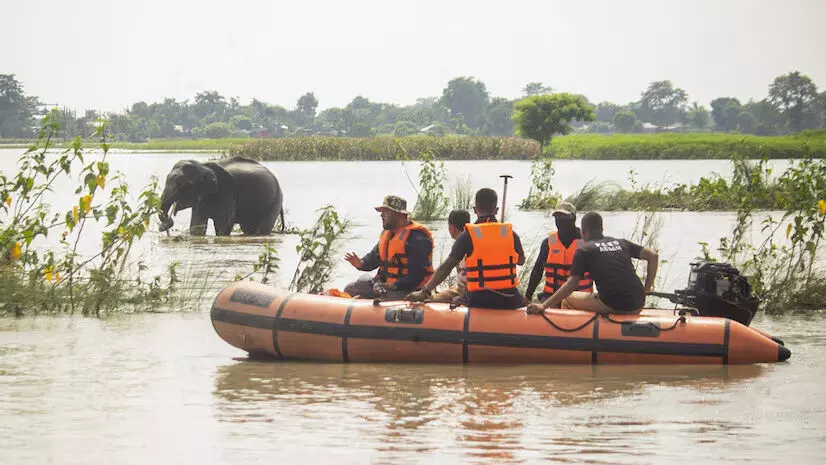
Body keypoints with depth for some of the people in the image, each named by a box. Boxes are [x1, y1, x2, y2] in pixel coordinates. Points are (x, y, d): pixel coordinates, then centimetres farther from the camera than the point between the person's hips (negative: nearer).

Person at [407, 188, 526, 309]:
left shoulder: (467, 236, -5)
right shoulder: (510, 234, 2)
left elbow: (446, 267, -6)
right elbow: (521, 260, 19)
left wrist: (424, 292, -2)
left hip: (479, 300, -2)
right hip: (509, 301, 2)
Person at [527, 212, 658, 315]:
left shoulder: (584, 250, 4)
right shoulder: (621, 243, 19)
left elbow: (572, 283, -7)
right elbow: (653, 255, 15)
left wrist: (544, 305, -9)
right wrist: (647, 288, 19)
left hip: (611, 305, -5)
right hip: (636, 306, 5)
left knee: (567, 299, 15)